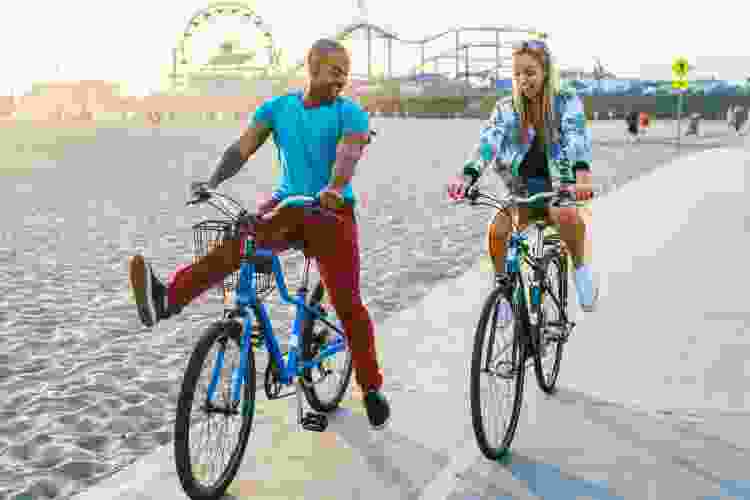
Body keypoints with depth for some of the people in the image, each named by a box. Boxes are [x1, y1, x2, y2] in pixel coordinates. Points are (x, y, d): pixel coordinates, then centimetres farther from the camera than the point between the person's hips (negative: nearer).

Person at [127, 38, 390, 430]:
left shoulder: (350, 113, -3)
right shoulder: (277, 107, 5)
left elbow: (348, 155, -22)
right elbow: (243, 147, -7)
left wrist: (333, 190, -43)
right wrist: (213, 181, -24)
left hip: (332, 213, -2)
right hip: (288, 205, 2)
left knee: (347, 305, -3)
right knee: (234, 241, -28)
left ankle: (372, 389, 12)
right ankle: (166, 300, -44)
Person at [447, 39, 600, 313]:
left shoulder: (567, 101, -6)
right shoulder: (506, 108, -2)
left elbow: (578, 138, -24)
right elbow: (488, 142, -18)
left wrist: (582, 174, -45)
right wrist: (466, 176, -37)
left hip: (559, 186, -2)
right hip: (522, 190, 2)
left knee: (567, 216, -35)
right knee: (497, 228, -25)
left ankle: (582, 267, -6)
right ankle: (502, 287, 0)